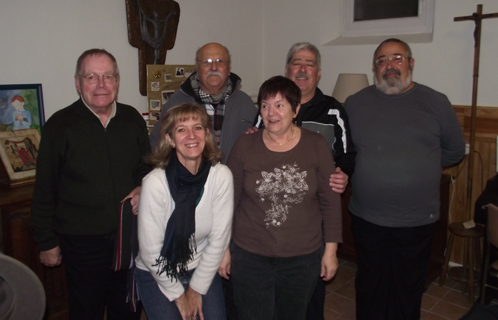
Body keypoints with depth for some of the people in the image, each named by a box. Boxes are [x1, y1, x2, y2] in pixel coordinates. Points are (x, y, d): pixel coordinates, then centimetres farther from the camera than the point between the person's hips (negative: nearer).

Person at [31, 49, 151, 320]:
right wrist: (47, 242, -3)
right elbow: (44, 191, -6)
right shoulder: (60, 125, -10)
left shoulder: (132, 119, 0)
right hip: (82, 241, -3)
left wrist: (143, 188, -7)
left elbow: (148, 166, 14)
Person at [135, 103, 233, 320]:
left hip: (203, 269, 2)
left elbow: (219, 239, -9)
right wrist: (178, 295, -7)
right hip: (157, 274, -2)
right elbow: (150, 250, -15)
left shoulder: (221, 176, -17)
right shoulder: (155, 183, -22)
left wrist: (197, 289, -4)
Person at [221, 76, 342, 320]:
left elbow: (330, 201, -1)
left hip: (303, 258, 1)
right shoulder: (245, 145, -6)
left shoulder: (316, 145, -5)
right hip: (250, 256, 0)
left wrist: (331, 249, 0)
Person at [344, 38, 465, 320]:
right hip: (367, 218, 1)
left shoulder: (436, 102, -1)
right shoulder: (354, 104, 2)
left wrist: (419, 166, 5)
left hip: (417, 221, 0)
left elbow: (455, 151, 8)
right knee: (370, 287, 17)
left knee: (408, 289, 16)